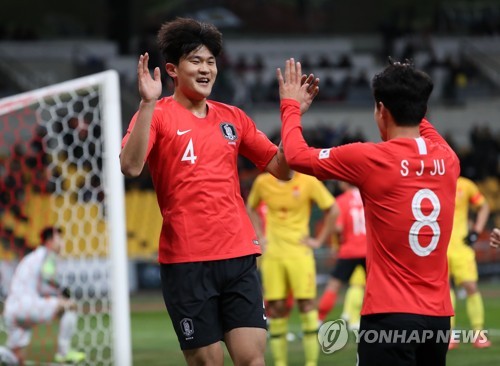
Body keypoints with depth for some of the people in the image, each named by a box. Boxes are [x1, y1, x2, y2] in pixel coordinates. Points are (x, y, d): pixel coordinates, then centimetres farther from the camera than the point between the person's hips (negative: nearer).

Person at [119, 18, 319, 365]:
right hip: (186, 261, -4)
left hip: (240, 256, 4)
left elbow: (281, 168, 15)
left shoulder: (233, 118, 13)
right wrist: (148, 104, -26)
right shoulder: (157, 115, -1)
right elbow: (131, 166, -19)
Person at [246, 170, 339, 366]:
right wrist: (260, 236, 11)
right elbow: (251, 208, 22)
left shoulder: (308, 182, -6)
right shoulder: (262, 182, 3)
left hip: (299, 253, -2)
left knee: (307, 306, -6)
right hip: (272, 254, 3)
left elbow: (332, 210, 3)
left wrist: (319, 240, -1)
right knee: (275, 309, 1)